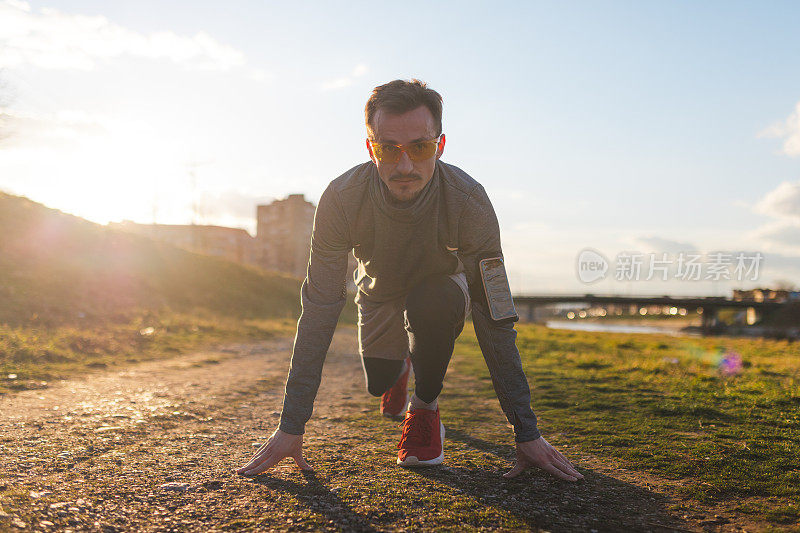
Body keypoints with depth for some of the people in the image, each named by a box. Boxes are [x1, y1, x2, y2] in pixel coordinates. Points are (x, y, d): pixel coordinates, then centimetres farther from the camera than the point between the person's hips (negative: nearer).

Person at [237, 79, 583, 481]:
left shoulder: (468, 200, -36)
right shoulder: (342, 198, -33)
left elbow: (494, 318, -32)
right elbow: (319, 314, -29)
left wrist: (526, 432, -33)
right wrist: (291, 427, -30)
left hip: (441, 287, -2)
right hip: (379, 292, 3)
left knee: (431, 302, -35)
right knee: (378, 382, -2)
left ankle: (425, 407, -7)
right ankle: (400, 365, 37)